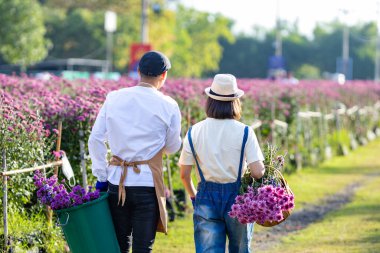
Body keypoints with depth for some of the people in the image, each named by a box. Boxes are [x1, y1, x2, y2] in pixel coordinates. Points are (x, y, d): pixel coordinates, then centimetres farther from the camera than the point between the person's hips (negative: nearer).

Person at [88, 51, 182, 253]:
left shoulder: (114, 98, 3)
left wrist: (101, 177, 8)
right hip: (148, 184, -3)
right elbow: (172, 147, 7)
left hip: (117, 182, 3)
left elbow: (95, 140, 3)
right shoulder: (168, 106, -4)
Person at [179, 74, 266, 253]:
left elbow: (184, 174, 0)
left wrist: (193, 196, 18)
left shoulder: (194, 132, -3)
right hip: (237, 198, -1)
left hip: (206, 198, 1)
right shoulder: (244, 132, -9)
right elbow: (257, 173, -15)